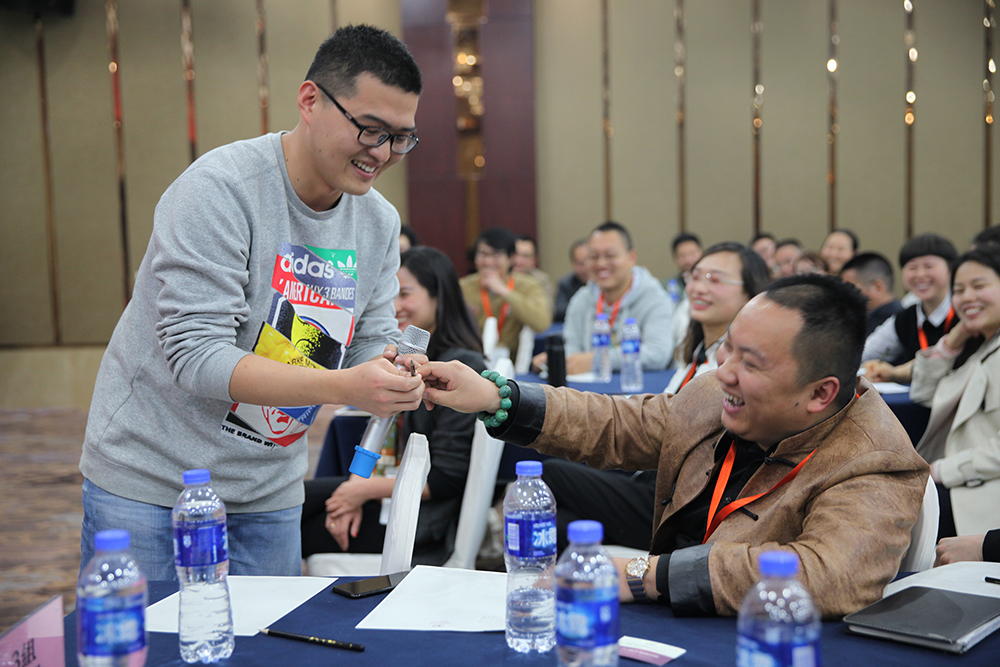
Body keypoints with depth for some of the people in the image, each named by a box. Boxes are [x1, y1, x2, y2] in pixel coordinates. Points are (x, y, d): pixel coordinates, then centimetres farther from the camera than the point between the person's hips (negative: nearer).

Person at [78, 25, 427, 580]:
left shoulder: (380, 223, 2)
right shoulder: (219, 189, -20)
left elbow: (372, 346, 4)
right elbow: (196, 356, -26)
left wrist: (400, 378, -21)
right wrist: (341, 386, -35)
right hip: (148, 481, -5)